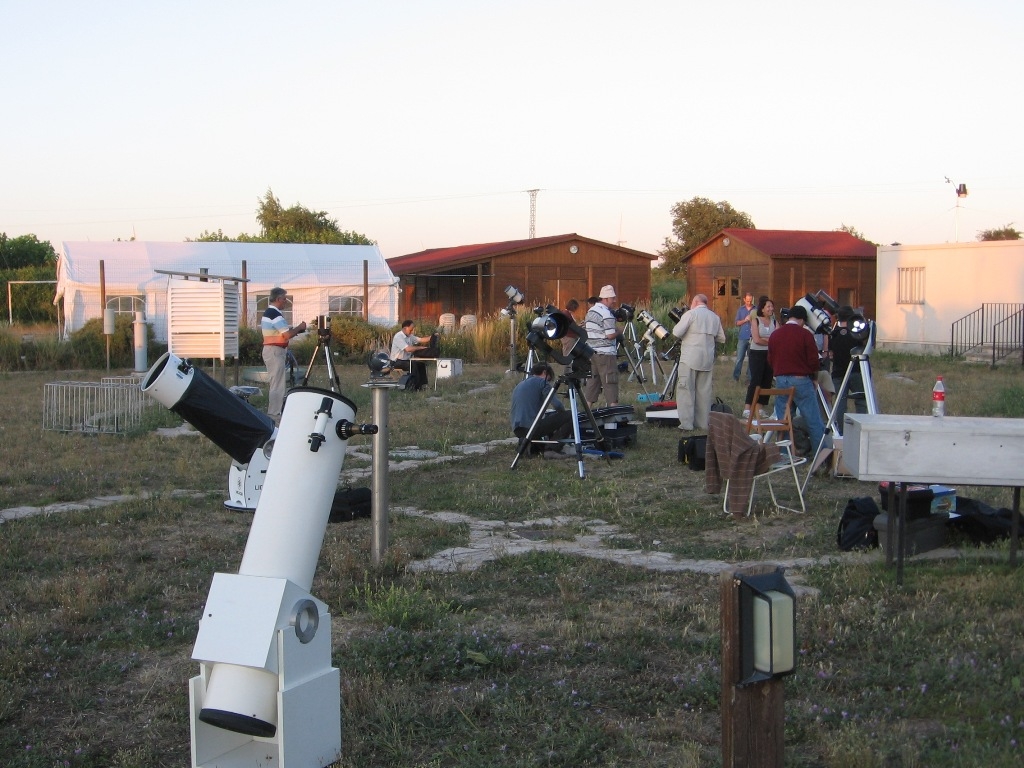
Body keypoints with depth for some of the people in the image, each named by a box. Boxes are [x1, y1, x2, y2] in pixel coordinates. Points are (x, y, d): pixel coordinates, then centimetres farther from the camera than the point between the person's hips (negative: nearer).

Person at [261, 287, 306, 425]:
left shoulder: (268, 312, 15)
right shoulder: (275, 314, -17)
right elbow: (287, 335, -22)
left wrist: (294, 330, 12)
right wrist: (299, 327, -6)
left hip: (270, 350, 11)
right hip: (275, 351, -10)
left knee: (274, 385, 14)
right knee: (277, 386, -9)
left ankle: (272, 415, 18)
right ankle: (274, 418, -9)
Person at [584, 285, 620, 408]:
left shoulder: (590, 311, 13)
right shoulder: (607, 314, -15)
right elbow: (610, 335, -19)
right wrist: (618, 331, 0)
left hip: (591, 352, 8)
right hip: (606, 354, -8)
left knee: (592, 381, 11)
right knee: (610, 382, -5)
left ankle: (589, 407, 13)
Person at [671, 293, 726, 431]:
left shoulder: (691, 314, -5)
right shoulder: (715, 317, 11)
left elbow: (677, 333, -11)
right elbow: (722, 339, 14)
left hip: (690, 358, -5)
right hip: (707, 360, 5)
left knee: (686, 390, -3)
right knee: (704, 391, 10)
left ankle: (686, 424, -8)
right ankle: (703, 423, 11)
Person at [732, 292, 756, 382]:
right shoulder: (740, 310, 12)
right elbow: (737, 323, 9)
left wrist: (753, 320, -14)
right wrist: (745, 320, -9)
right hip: (742, 337, 1)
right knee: (739, 358, -3)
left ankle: (749, 377, 7)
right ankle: (735, 376, 3)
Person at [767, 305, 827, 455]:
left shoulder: (774, 335, 7)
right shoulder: (805, 335, -8)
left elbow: (770, 360, 12)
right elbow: (813, 361, -8)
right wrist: (814, 377, 10)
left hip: (780, 380, 5)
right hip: (801, 380, -4)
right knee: (813, 419, 2)